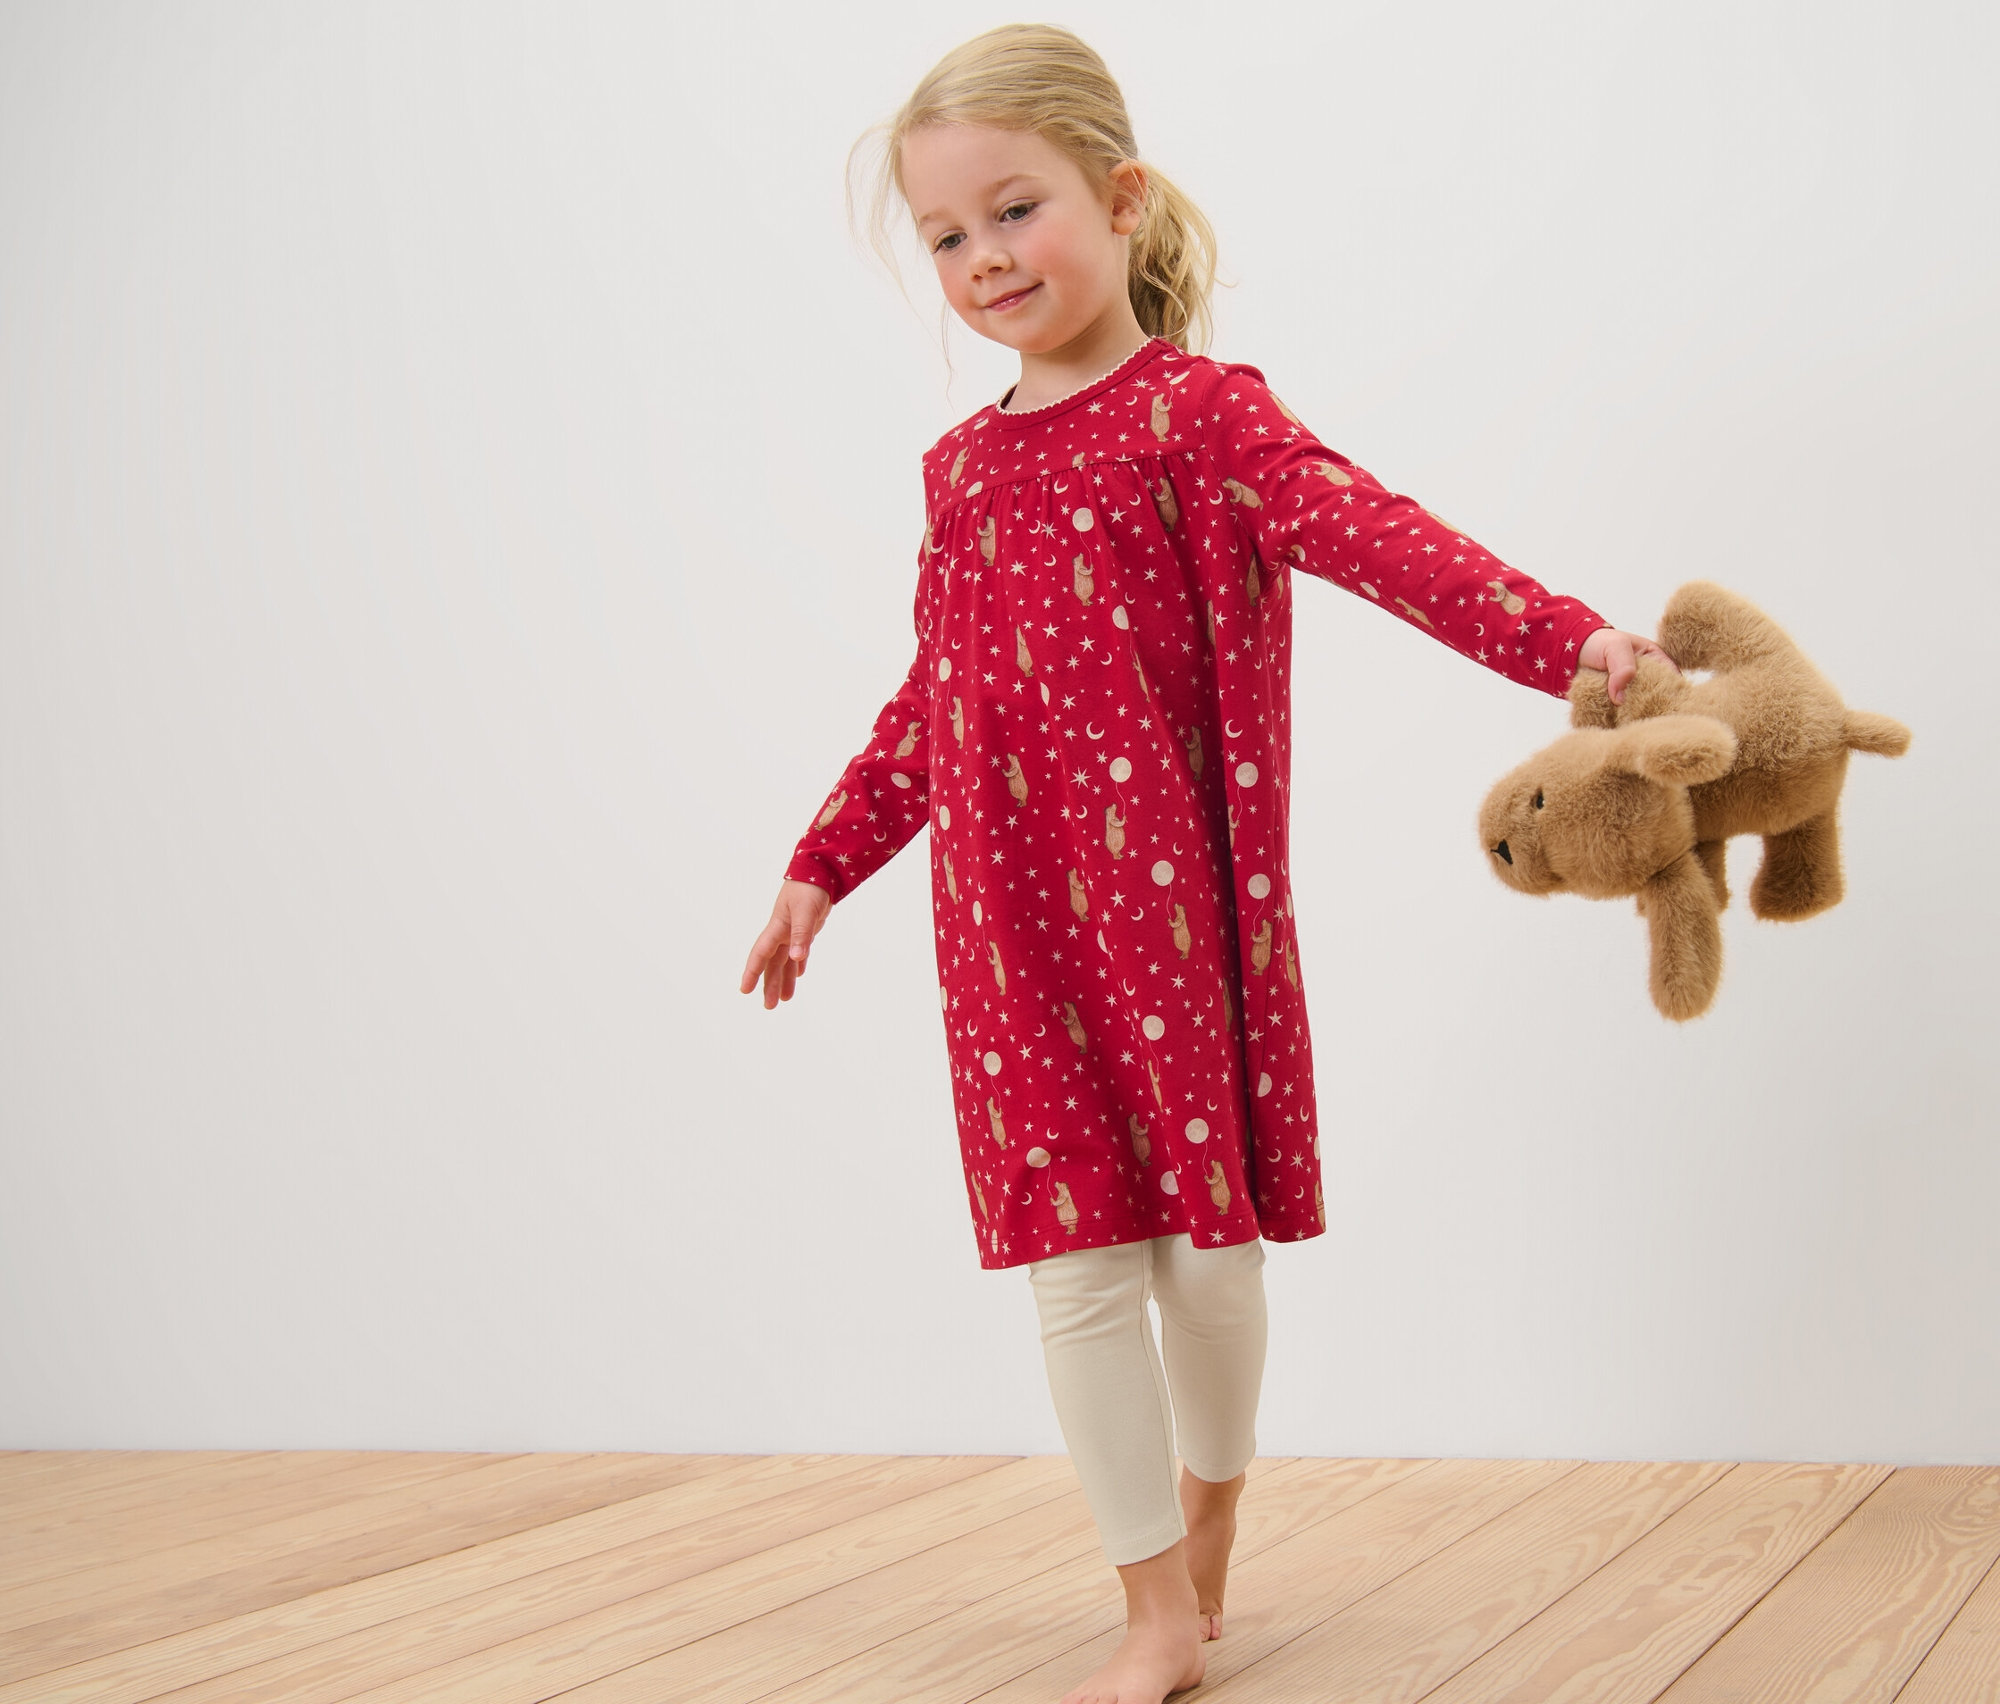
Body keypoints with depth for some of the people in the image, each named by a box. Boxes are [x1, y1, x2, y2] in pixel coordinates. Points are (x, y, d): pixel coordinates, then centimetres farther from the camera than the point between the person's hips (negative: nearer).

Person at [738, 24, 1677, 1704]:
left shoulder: (1200, 413, -4)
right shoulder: (962, 468, 12)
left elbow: (1374, 533, -19)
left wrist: (1563, 637, -34)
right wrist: (822, 865, 27)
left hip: (1170, 900, -4)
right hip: (1012, 926, 4)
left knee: (1204, 1230, 7)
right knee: (1074, 1257, 1)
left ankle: (1207, 1540, 32)